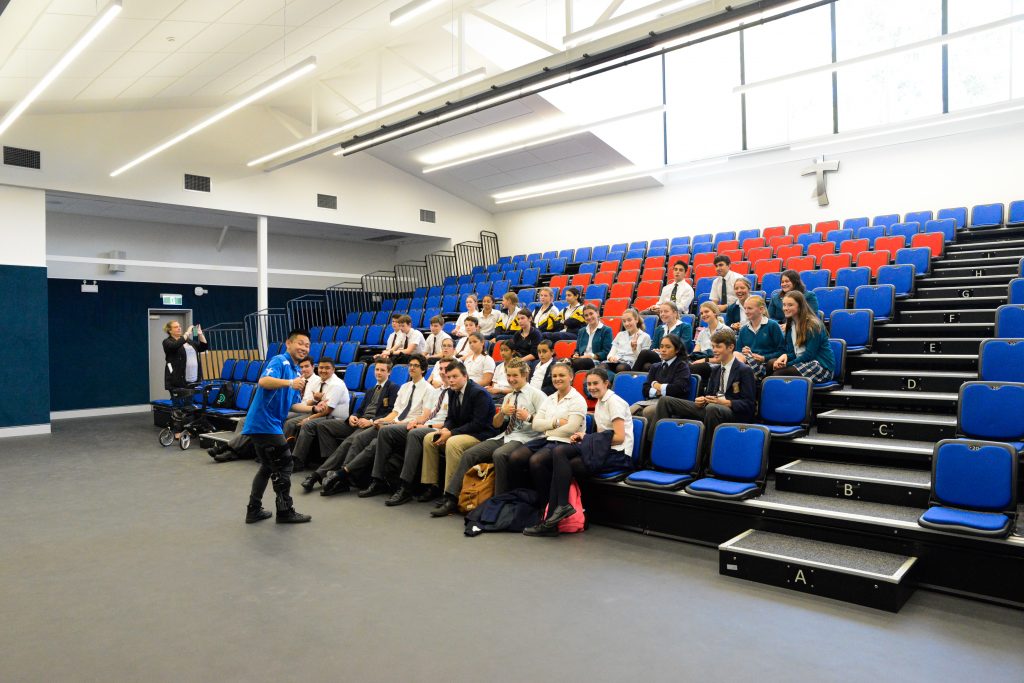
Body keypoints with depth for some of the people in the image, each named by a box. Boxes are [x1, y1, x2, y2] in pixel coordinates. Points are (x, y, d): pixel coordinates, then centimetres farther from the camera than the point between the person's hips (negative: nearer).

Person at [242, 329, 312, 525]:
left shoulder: (295, 371, 17)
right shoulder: (280, 361, -11)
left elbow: (292, 404, 20)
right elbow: (263, 381, -31)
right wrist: (289, 382, -44)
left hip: (264, 424, 10)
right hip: (265, 422, -10)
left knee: (268, 466, 18)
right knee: (283, 465, -3)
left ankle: (254, 510, 26)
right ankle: (285, 512, 6)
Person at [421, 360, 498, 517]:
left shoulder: (479, 393, -18)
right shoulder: (452, 392, 9)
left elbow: (478, 424, -23)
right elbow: (451, 418, 15)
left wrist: (451, 433, -24)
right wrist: (445, 429, -10)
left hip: (481, 435, -9)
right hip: (460, 432, 9)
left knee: (452, 443, -35)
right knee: (429, 439, -2)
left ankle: (451, 497, -32)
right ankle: (431, 485, 3)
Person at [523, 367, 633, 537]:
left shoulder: (614, 402, -6)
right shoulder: (599, 403, 22)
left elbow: (619, 437, -15)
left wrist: (587, 437, -8)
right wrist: (584, 438, -1)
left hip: (617, 454, -8)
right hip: (603, 452, 8)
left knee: (559, 453, -26)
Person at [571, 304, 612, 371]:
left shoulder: (606, 330, 7)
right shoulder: (581, 331, 26)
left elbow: (606, 352, -3)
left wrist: (591, 356, -14)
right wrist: (576, 355, 2)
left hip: (596, 362, -5)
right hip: (581, 360, 5)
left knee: (577, 363, -39)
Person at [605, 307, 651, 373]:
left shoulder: (645, 337, 12)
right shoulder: (620, 335, 28)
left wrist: (634, 349, -12)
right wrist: (611, 357, -5)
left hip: (630, 364, -3)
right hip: (616, 362, 4)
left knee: (621, 367, -43)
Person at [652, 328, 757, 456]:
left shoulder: (745, 371, -2)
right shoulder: (715, 370, 21)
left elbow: (749, 404, -8)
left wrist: (726, 402, -22)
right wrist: (702, 400, 0)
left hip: (734, 413, -7)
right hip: (709, 408, 7)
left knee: (712, 408, -44)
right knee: (665, 401, -6)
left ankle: (708, 454, -27)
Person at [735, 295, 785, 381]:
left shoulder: (773, 325, 6)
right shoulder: (743, 329, 20)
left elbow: (782, 351, 0)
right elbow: (738, 351, 19)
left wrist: (764, 358, -10)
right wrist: (743, 352, -3)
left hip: (767, 364, -5)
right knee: (735, 355, -32)